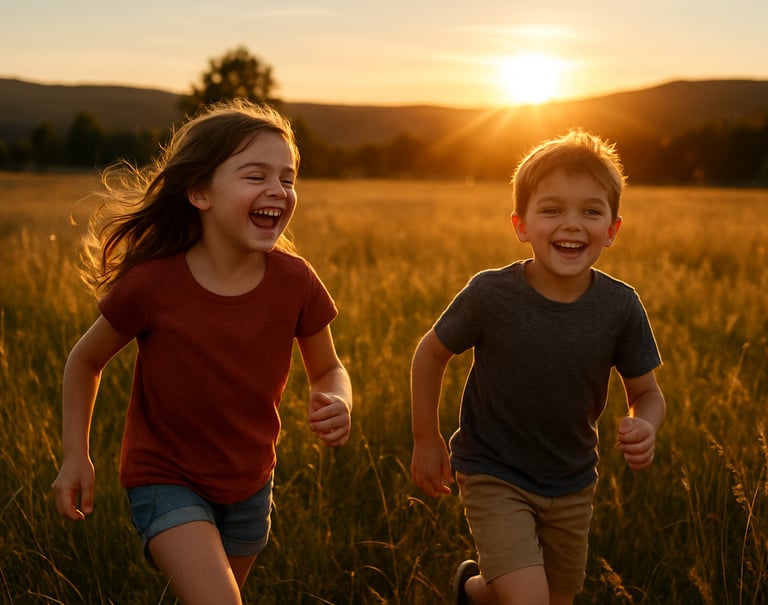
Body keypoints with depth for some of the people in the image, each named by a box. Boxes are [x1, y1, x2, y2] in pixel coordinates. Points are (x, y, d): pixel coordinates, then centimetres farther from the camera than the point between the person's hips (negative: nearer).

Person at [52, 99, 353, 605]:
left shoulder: (296, 282, -18)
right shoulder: (151, 284, -23)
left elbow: (327, 367, -3)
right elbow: (86, 360, -5)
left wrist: (338, 404, -25)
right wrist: (76, 455, -8)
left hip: (249, 483, 4)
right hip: (166, 480, -4)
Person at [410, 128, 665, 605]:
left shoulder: (621, 307, -16)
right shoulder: (491, 295, -22)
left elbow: (647, 392, -3)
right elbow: (432, 352, -5)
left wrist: (645, 427, -26)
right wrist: (426, 439, -1)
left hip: (572, 486, 4)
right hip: (494, 476, -4)